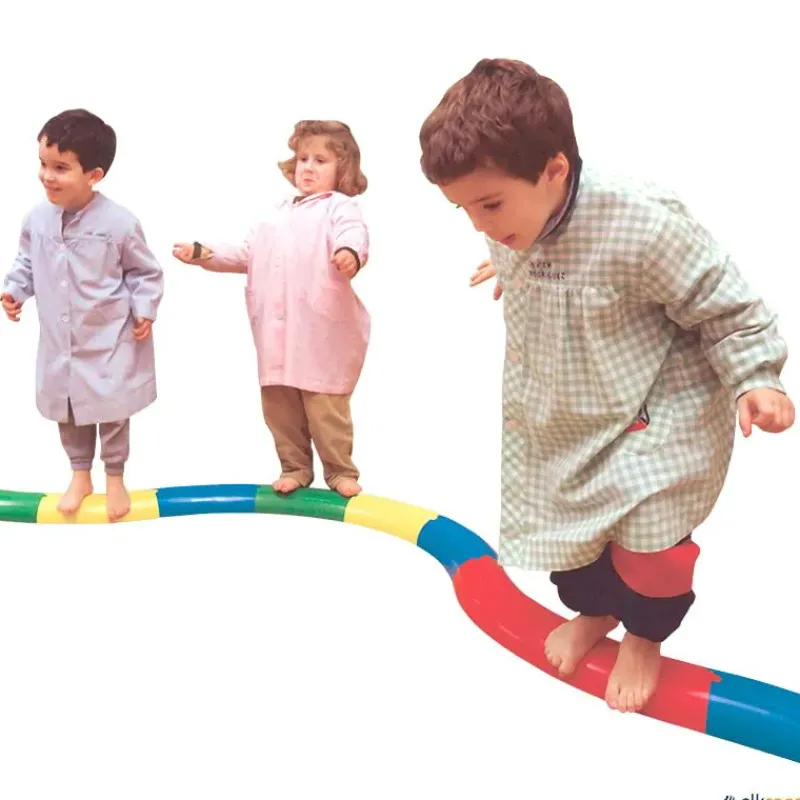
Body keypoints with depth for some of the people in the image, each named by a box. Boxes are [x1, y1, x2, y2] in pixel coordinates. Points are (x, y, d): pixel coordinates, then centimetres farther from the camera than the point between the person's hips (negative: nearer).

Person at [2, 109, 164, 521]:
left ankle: (115, 478, 29)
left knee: (111, 409, 8)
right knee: (66, 409, 15)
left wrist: (144, 310, -14)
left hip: (109, 338, -4)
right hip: (59, 338, 4)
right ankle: (80, 475, 36)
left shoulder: (120, 223, -17)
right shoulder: (36, 219, -5)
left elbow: (146, 272, -5)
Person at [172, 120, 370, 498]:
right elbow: (246, 254, 25)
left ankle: (341, 472, 17)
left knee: (326, 408, -2)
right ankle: (295, 468, 29)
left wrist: (350, 253, -46)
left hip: (321, 335, -7)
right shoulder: (279, 213, 21)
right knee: (278, 405, 12)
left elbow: (353, 234, -22)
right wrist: (206, 255, 14)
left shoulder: (340, 207, -1)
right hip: (276, 333, 7)